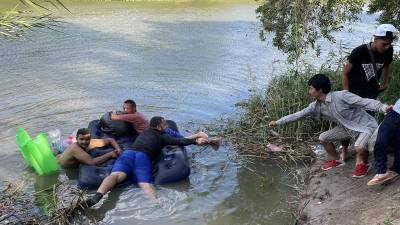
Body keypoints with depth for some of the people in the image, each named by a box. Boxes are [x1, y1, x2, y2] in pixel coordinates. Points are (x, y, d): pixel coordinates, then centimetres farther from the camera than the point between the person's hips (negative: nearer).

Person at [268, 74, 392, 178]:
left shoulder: (341, 96, -28)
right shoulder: (316, 106, -7)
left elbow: (365, 102, -27)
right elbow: (298, 114, -1)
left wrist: (383, 107, -42)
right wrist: (278, 122, -1)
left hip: (365, 125, -7)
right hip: (347, 128, 7)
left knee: (359, 147, -33)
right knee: (323, 138, 3)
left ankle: (363, 164, 3)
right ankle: (336, 160, 27)